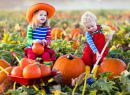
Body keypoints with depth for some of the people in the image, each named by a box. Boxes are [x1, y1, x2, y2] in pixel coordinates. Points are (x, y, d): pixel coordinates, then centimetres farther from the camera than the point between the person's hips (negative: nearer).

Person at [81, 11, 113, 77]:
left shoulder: (101, 27, -10)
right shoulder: (88, 34, -15)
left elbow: (109, 29, 13)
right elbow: (91, 44, -26)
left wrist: (110, 35, -6)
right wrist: (96, 53, -37)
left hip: (101, 49, -1)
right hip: (90, 49, 1)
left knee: (96, 60, -22)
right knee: (86, 59, -16)